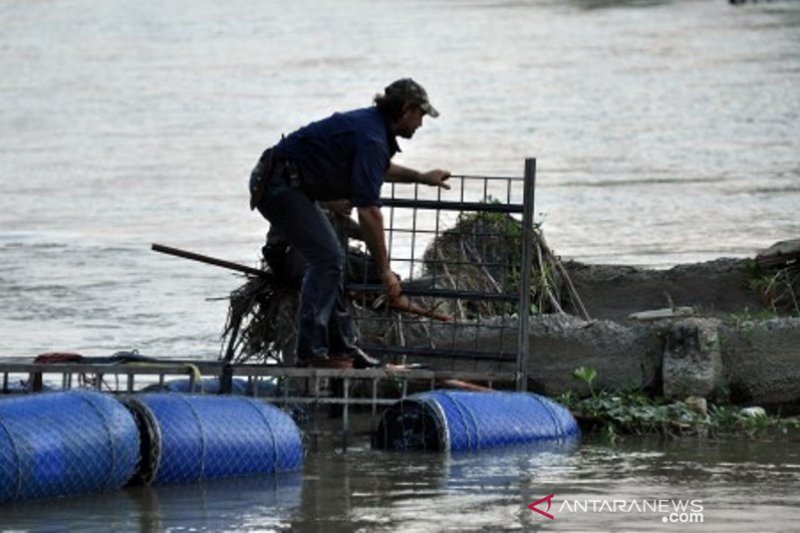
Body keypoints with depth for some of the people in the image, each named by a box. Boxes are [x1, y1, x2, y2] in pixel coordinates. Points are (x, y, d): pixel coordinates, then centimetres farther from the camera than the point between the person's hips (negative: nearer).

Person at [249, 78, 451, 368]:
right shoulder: (372, 137, -20)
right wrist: (385, 270, -21)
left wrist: (420, 177, 40)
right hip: (280, 184, -11)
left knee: (330, 258, 12)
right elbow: (368, 213, -24)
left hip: (278, 183, 11)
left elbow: (379, 168, 38)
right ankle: (310, 351, -18)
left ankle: (342, 345, 16)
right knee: (326, 258, -15)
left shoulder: (371, 123, 12)